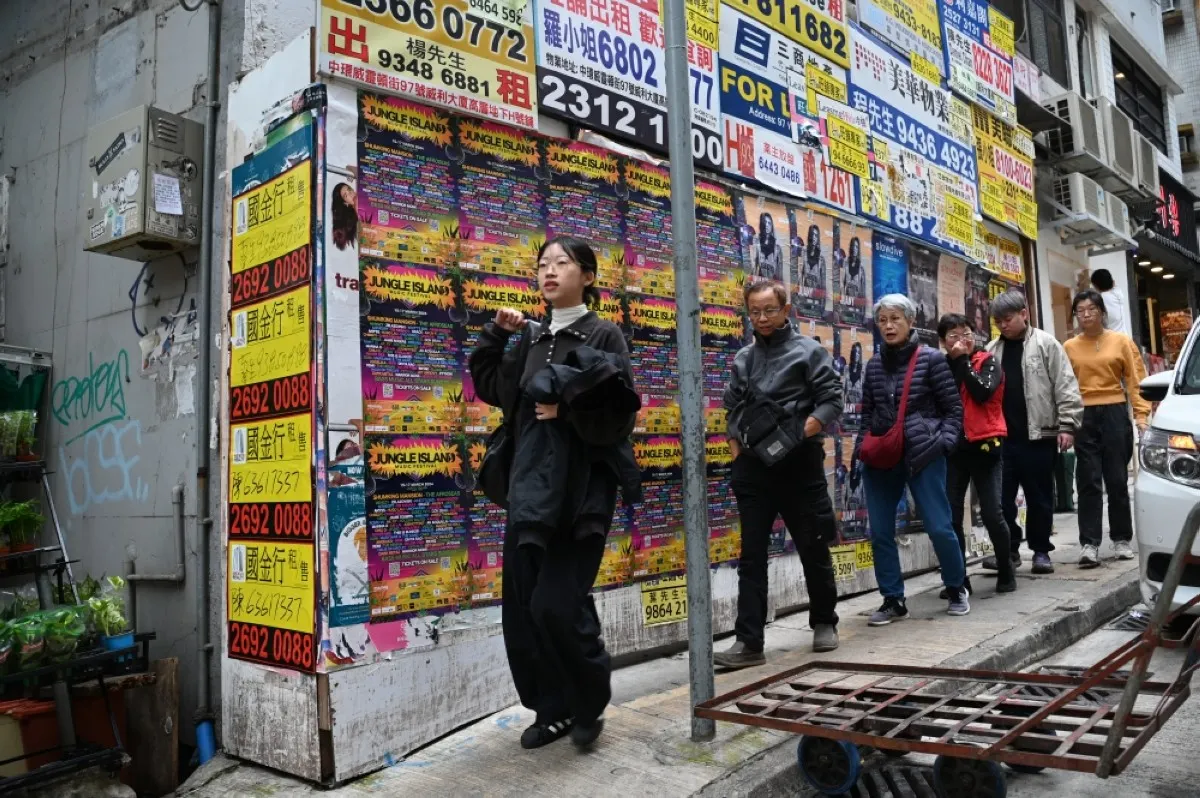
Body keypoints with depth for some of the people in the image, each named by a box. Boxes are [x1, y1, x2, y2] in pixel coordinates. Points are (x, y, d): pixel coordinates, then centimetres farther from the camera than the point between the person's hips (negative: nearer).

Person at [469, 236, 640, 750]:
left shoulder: (603, 336, -3)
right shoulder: (532, 340, 15)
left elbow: (620, 414, -9)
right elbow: (490, 387, 19)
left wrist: (568, 408, -21)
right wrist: (497, 335, 10)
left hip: (581, 488, -6)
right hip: (530, 486, 6)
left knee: (558, 605, -11)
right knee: (522, 606, 4)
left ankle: (588, 703, 15)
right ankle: (552, 709, 21)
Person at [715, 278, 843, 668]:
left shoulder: (808, 351, 0)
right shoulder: (743, 359, 12)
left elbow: (831, 401, -6)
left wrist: (799, 434, -20)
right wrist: (737, 451, 2)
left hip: (799, 464, -3)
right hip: (753, 467, 3)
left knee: (813, 548, 10)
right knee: (751, 555, 1)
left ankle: (824, 623, 30)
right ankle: (749, 642, 3)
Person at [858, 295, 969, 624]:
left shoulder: (931, 359, -2)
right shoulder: (874, 364, 8)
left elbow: (953, 408, 0)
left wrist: (943, 443, -11)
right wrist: (863, 446, 2)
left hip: (923, 455, -3)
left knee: (939, 527, 1)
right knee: (880, 532, 4)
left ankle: (956, 589, 26)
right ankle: (893, 600, 16)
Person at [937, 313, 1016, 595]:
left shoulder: (987, 361, 3)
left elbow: (982, 392, -16)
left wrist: (963, 360, -10)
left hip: (983, 445, -2)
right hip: (953, 447, 3)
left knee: (991, 513, -2)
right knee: (951, 515, -1)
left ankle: (1006, 573, 17)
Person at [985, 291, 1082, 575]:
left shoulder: (1045, 343, -1)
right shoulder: (992, 350, 10)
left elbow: (1065, 387, -4)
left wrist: (1066, 425, -10)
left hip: (1038, 434, -3)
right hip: (1002, 435, 3)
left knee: (1039, 497, 7)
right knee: (1001, 496, 3)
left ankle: (1041, 550, 19)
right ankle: (1009, 549, 14)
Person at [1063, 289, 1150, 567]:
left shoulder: (1121, 341, 6)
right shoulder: (1069, 347, 5)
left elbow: (1136, 380, 2)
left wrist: (1141, 415, -7)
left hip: (1115, 414, 0)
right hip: (1083, 417, 0)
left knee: (1117, 480, 5)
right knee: (1088, 482, -1)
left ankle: (1122, 539, 18)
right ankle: (1090, 544, 0)